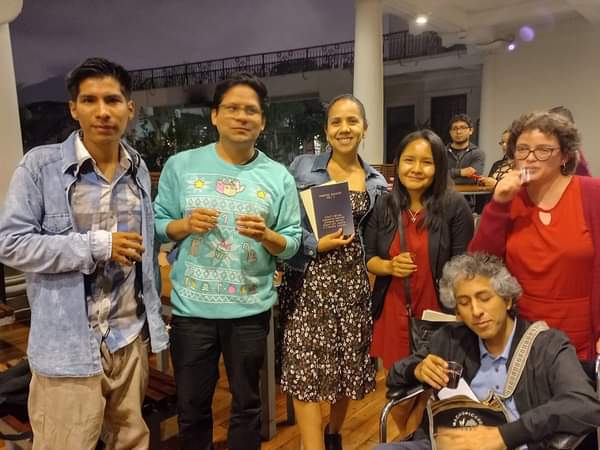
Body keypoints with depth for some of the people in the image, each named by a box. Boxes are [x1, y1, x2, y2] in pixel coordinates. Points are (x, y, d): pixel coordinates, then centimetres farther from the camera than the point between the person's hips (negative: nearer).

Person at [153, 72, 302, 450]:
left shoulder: (278, 176, -2)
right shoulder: (181, 165, -2)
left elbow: (293, 243, -1)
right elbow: (157, 225, 2)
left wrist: (266, 236, -21)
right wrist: (184, 225, -18)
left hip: (251, 309, 0)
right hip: (192, 307, 0)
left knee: (247, 403, 19)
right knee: (192, 405, 18)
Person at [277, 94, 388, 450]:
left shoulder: (376, 183, 9)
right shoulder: (302, 167, 0)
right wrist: (316, 245, -12)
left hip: (353, 280, 3)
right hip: (309, 279, -2)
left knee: (348, 365, 10)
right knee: (307, 369, -6)